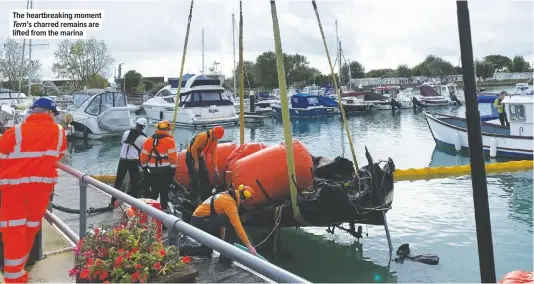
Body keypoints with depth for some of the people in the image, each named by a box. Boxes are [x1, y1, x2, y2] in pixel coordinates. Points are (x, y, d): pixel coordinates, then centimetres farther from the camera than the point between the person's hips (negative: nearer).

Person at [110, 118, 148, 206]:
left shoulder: (126, 133, 4)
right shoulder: (143, 139, -9)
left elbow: (121, 145, 14)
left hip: (122, 160, 5)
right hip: (133, 162, -4)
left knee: (118, 181, 14)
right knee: (135, 183, 4)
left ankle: (113, 201, 21)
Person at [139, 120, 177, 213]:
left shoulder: (149, 140, 5)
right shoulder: (169, 140, -9)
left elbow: (143, 155, 5)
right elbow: (172, 156, -13)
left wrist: (144, 166, 17)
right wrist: (173, 168, -4)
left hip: (152, 171, 4)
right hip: (165, 170, -4)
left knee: (154, 190, 14)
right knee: (164, 191, 6)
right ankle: (164, 208, 10)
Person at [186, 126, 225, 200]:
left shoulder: (215, 140, -2)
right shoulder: (203, 136, -27)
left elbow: (213, 154, 4)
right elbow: (193, 149, -25)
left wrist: (215, 168, 1)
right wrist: (196, 162, -21)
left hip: (200, 157, 8)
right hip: (191, 156, -8)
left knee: (205, 176, 8)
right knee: (195, 178, -12)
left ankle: (206, 197, 17)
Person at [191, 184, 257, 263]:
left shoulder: (226, 196, 12)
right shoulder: (229, 201, -17)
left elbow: (220, 219, 18)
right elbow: (237, 225, -21)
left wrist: (222, 237, 22)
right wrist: (249, 246, -19)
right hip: (201, 222, -10)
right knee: (231, 221, -20)